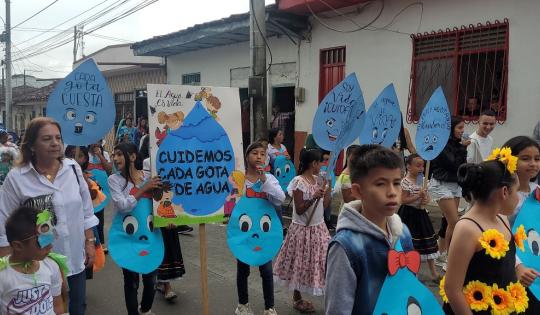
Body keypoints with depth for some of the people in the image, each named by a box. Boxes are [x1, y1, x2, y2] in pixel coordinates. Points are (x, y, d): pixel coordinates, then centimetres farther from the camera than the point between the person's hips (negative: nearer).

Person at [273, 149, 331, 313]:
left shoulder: (318, 180, 5)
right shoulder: (299, 182, -17)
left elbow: (324, 205, 9)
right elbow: (299, 209, -18)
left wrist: (327, 188, 2)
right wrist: (313, 198, -28)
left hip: (319, 227, 7)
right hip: (303, 229, -7)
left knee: (321, 261, 11)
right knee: (301, 264, 6)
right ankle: (297, 299, 22)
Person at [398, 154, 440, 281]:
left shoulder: (422, 180, 6)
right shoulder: (405, 182, -16)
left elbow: (426, 196, 14)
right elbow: (403, 200, -20)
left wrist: (426, 200, -8)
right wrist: (418, 196, -25)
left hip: (420, 214, 7)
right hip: (409, 215, -7)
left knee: (428, 242, 10)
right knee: (410, 244, 2)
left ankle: (434, 273, 19)